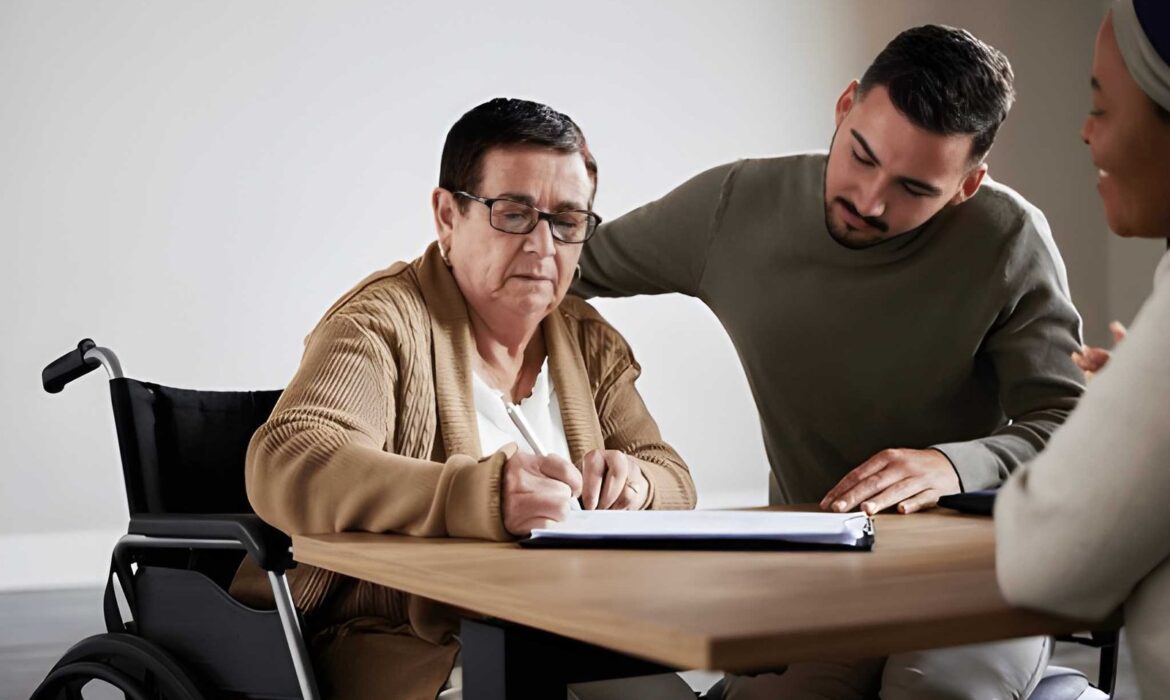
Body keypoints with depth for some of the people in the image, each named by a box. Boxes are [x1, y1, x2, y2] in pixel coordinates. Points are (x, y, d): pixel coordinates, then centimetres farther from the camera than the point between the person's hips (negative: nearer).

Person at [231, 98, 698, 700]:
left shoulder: (589, 342, 15)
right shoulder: (383, 323, -8)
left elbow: (673, 481, 16)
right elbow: (285, 467, -24)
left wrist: (632, 484, -11)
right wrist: (480, 496, -38)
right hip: (398, 648, -6)